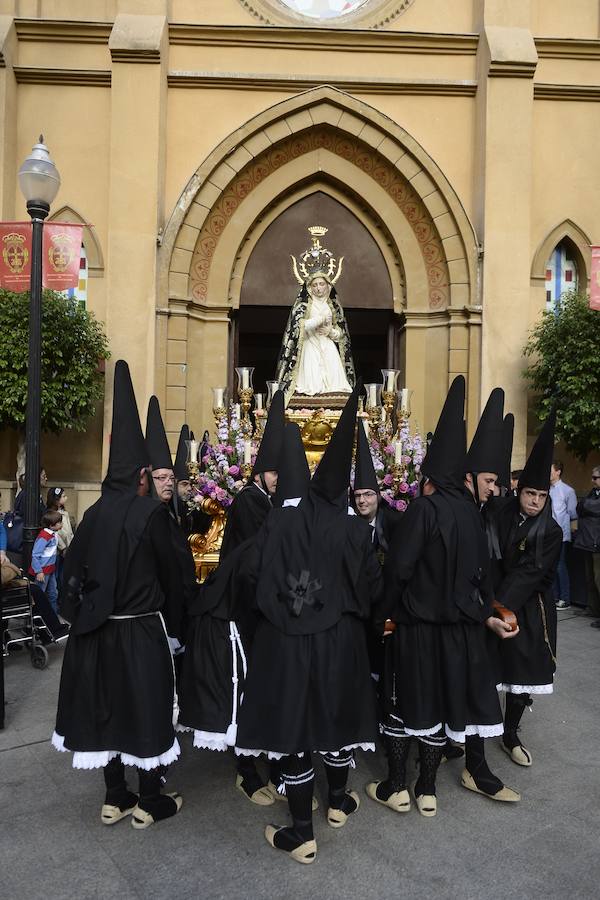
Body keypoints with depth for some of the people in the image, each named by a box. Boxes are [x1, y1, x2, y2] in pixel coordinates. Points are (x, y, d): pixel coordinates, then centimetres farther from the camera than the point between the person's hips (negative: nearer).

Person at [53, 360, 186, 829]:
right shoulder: (151, 512, -15)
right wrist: (174, 621, 5)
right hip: (141, 630, -5)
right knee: (145, 710, 9)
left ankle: (115, 799, 31)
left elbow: (74, 571, 4)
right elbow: (170, 572, -9)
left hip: (98, 631, 6)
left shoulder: (95, 513, 0)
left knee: (107, 708, 16)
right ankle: (150, 802, 23)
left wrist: (83, 614, 15)